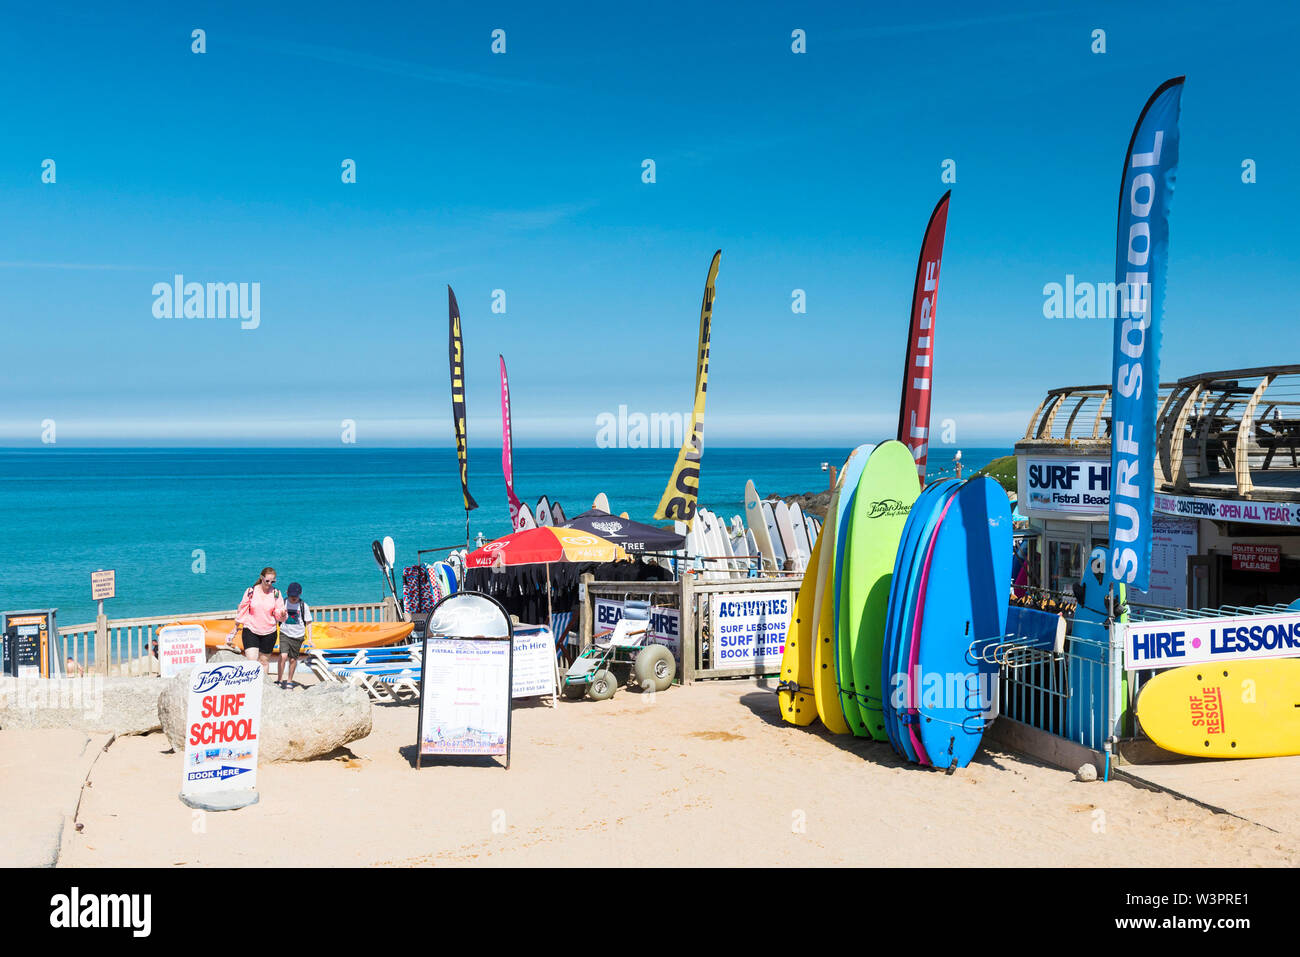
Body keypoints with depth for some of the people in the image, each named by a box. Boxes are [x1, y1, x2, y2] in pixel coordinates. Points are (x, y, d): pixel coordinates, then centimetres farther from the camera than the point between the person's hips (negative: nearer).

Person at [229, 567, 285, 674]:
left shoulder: (276, 593, -1)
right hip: (251, 630, -1)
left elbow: (278, 615, -3)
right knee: (251, 661, -14)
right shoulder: (251, 591, -4)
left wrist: (282, 613, -27)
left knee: (264, 661, 11)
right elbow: (242, 609, 7)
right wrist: (235, 628, 15)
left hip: (269, 632, 1)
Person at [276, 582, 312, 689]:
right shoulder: (283, 603, -1)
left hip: (298, 636, 0)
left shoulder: (303, 606, -3)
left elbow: (308, 623, 2)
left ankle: (290, 681, 23)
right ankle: (279, 680, -8)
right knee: (283, 656, -17)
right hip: (285, 634, 0)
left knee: (293, 659, 6)